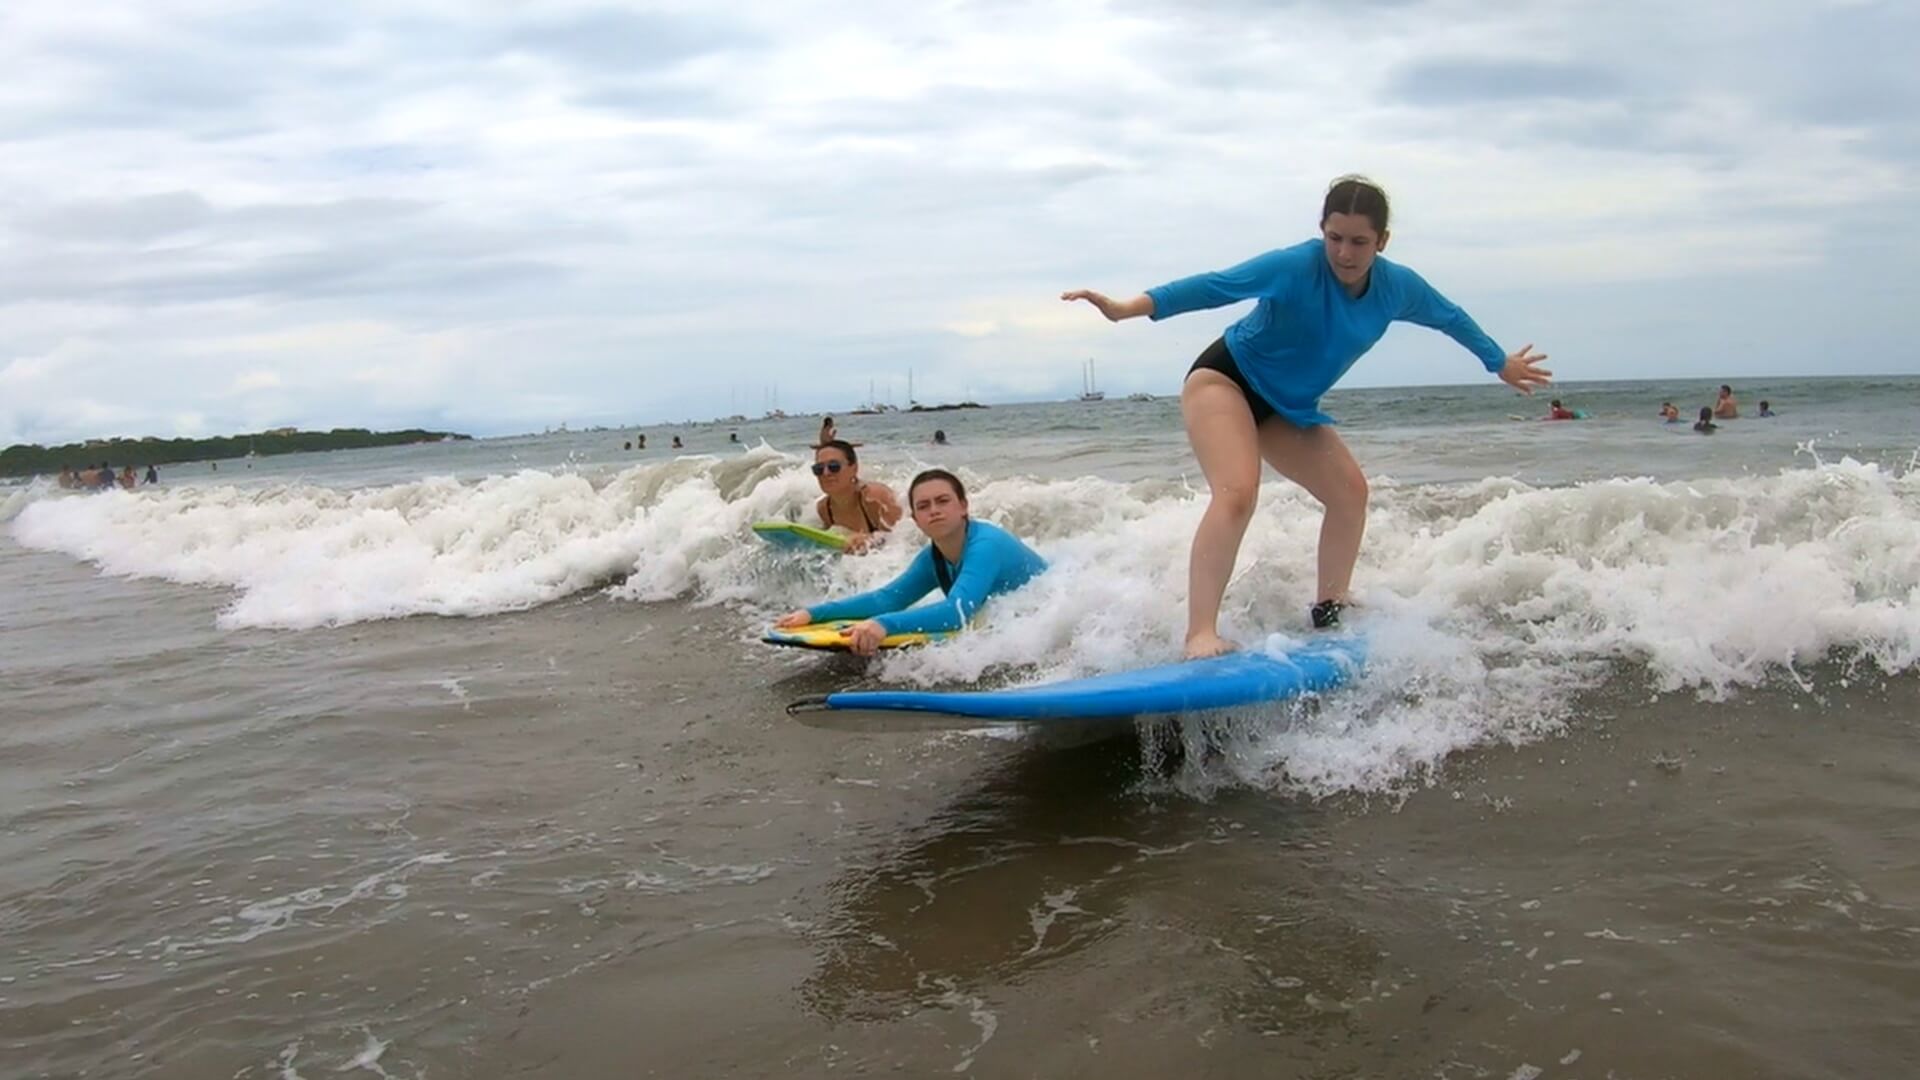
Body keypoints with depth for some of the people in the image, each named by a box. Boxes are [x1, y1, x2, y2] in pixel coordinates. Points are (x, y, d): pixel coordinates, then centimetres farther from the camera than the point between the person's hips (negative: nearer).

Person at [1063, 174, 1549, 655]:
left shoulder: (1399, 288, -6)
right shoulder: (1296, 267, -25)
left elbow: (1451, 318, 13)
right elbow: (1216, 286, -35)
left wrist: (1502, 364, 28)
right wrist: (1131, 307, -47)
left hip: (1288, 407, 8)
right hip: (1225, 381, -7)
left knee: (1350, 491, 3)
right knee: (1238, 493, -29)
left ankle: (1329, 612, 19)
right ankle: (1200, 635, -35)